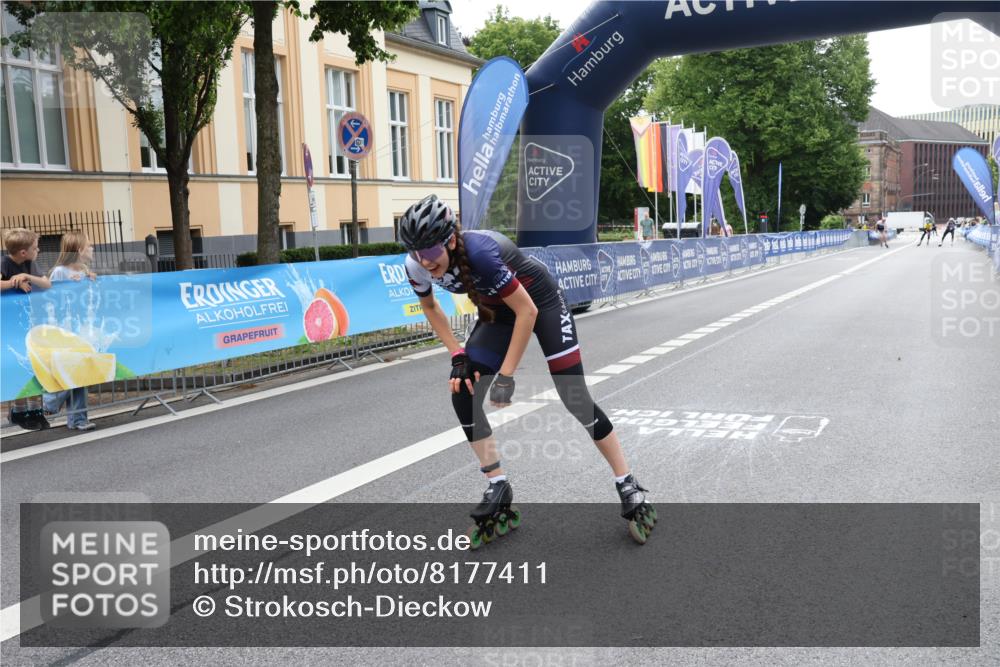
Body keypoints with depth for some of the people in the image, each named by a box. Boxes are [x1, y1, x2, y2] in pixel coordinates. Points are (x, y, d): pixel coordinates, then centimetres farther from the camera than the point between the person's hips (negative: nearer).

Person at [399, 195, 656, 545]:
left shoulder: (479, 252, -38)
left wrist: (506, 375, -25)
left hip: (539, 301, -6)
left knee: (576, 399, -10)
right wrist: (457, 355, -6)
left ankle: (629, 489, 5)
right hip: (497, 310, 6)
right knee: (462, 395, -7)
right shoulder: (417, 266, -19)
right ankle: (498, 491, 6)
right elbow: (430, 306, 4)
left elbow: (527, 311, -30)